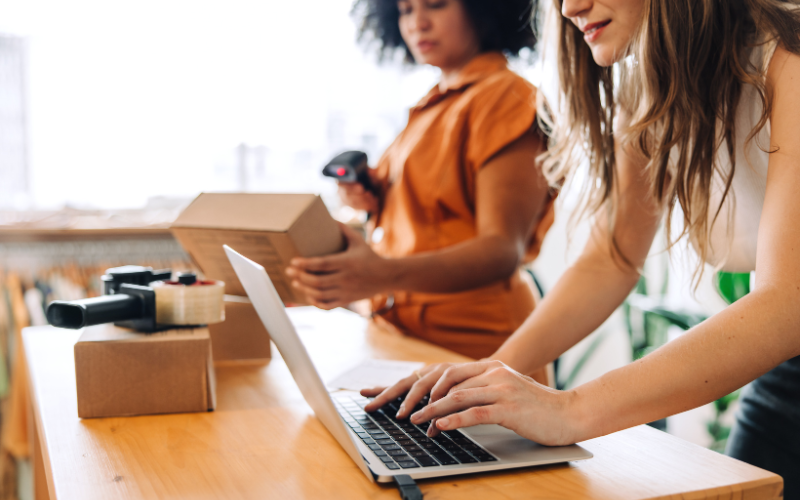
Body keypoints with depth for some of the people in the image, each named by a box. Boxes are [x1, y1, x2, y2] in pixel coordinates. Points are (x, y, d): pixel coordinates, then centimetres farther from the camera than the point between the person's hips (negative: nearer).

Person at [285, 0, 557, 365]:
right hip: (401, 329, 8)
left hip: (466, 342, -7)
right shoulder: (433, 104, 16)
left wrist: (387, 274, -36)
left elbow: (502, 249, -20)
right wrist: (378, 202, 3)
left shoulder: (505, 97, -9)